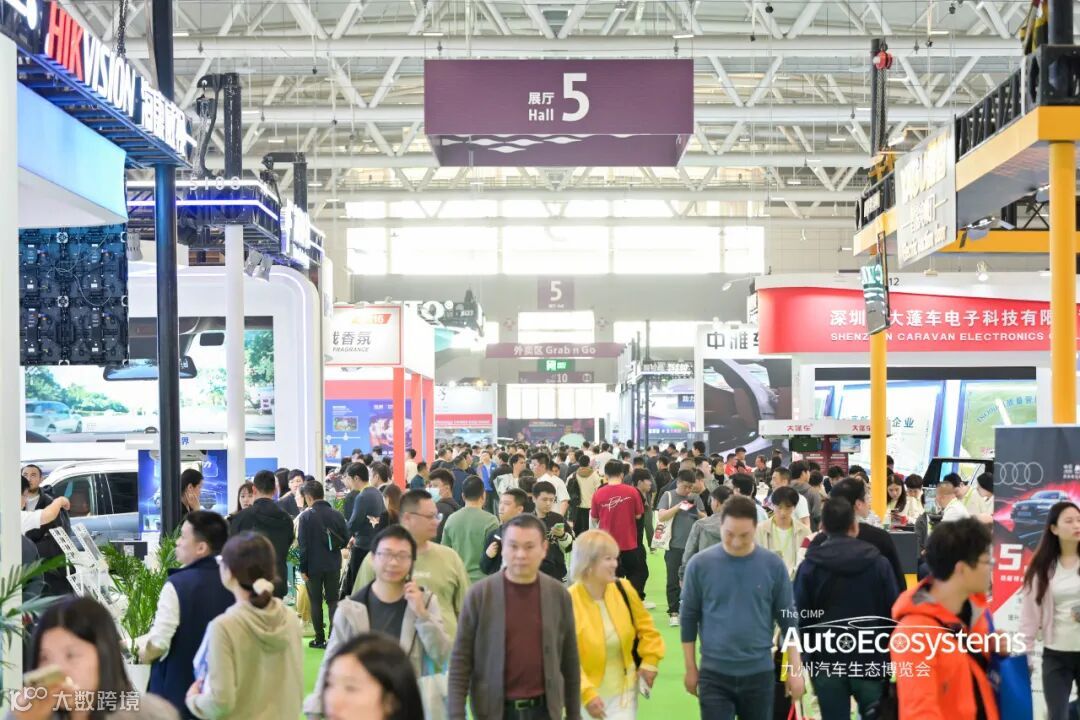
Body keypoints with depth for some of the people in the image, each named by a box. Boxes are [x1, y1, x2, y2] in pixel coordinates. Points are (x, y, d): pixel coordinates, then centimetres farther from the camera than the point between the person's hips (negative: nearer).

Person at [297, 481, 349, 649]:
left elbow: (303, 545, -12)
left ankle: (320, 639, 11)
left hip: (314, 566, -3)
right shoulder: (337, 515, 0)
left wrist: (303, 569, -6)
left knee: (316, 602, 8)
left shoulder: (306, 517, -11)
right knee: (333, 601, 9)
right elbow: (345, 540, 3)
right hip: (333, 565, 3)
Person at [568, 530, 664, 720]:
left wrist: (650, 661, -3)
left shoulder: (623, 590, -9)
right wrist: (586, 693, -27)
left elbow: (645, 626, 8)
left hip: (624, 688, 2)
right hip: (590, 691, -2)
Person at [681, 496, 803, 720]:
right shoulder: (700, 565, -7)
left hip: (759, 673, 1)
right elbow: (688, 618, 1)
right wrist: (691, 668, 4)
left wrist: (795, 669, 2)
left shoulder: (773, 565, -4)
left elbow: (788, 618, 3)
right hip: (714, 674, -1)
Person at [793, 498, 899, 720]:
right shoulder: (878, 562, 0)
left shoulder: (809, 566, -2)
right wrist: (891, 657, 10)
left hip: (827, 661, 0)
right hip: (870, 659, 0)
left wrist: (808, 656, 8)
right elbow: (894, 611, 1)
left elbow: (801, 616, -3)